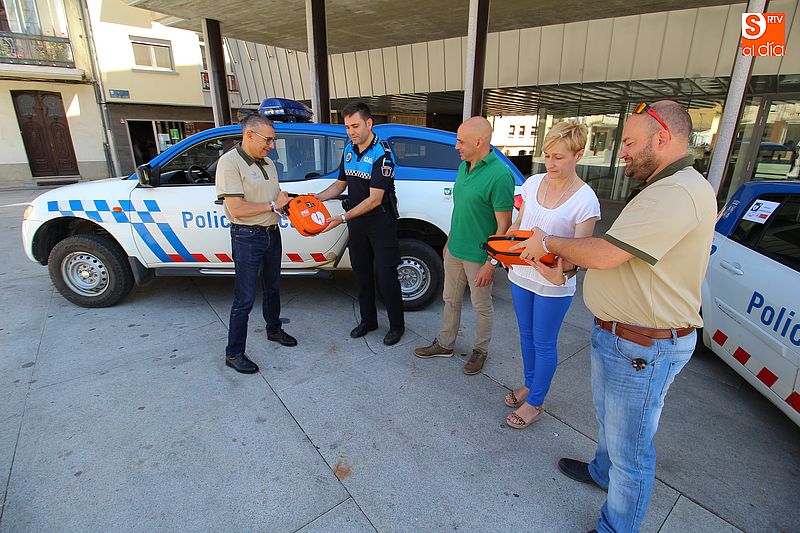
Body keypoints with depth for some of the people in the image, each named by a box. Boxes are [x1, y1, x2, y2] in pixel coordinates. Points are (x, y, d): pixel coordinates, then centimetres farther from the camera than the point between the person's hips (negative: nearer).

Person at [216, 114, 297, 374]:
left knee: (272, 288, 22)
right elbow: (236, 209, -24)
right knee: (245, 299, -1)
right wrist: (273, 205, -16)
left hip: (272, 233, 8)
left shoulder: (267, 162, 9)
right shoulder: (229, 162, -15)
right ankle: (234, 354, 14)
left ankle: (274, 330, 42)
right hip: (247, 238, -8)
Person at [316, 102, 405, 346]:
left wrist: (343, 218, -28)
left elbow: (375, 199, -23)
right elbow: (340, 184, 15)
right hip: (357, 221, 7)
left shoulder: (382, 154, -18)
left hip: (381, 222, -7)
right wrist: (316, 198, -2)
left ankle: (397, 325, 17)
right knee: (362, 273, 14)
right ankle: (368, 320, 31)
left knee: (386, 275, -1)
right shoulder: (348, 150, 6)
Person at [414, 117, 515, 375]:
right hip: (454, 250, 8)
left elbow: (504, 225, -19)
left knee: (482, 307, 12)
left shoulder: (500, 175, -21)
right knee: (451, 300, 20)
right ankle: (445, 344, 37)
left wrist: (491, 262, -19)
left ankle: (480, 350, 33)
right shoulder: (463, 167, 5)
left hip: (479, 257, -7)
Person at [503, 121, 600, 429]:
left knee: (544, 344, 9)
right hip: (521, 275, 6)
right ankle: (530, 384, 42)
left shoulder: (585, 200, -15)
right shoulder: (532, 183, 0)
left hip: (554, 286, -5)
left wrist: (560, 272, -35)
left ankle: (535, 403, 28)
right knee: (526, 335, 20)